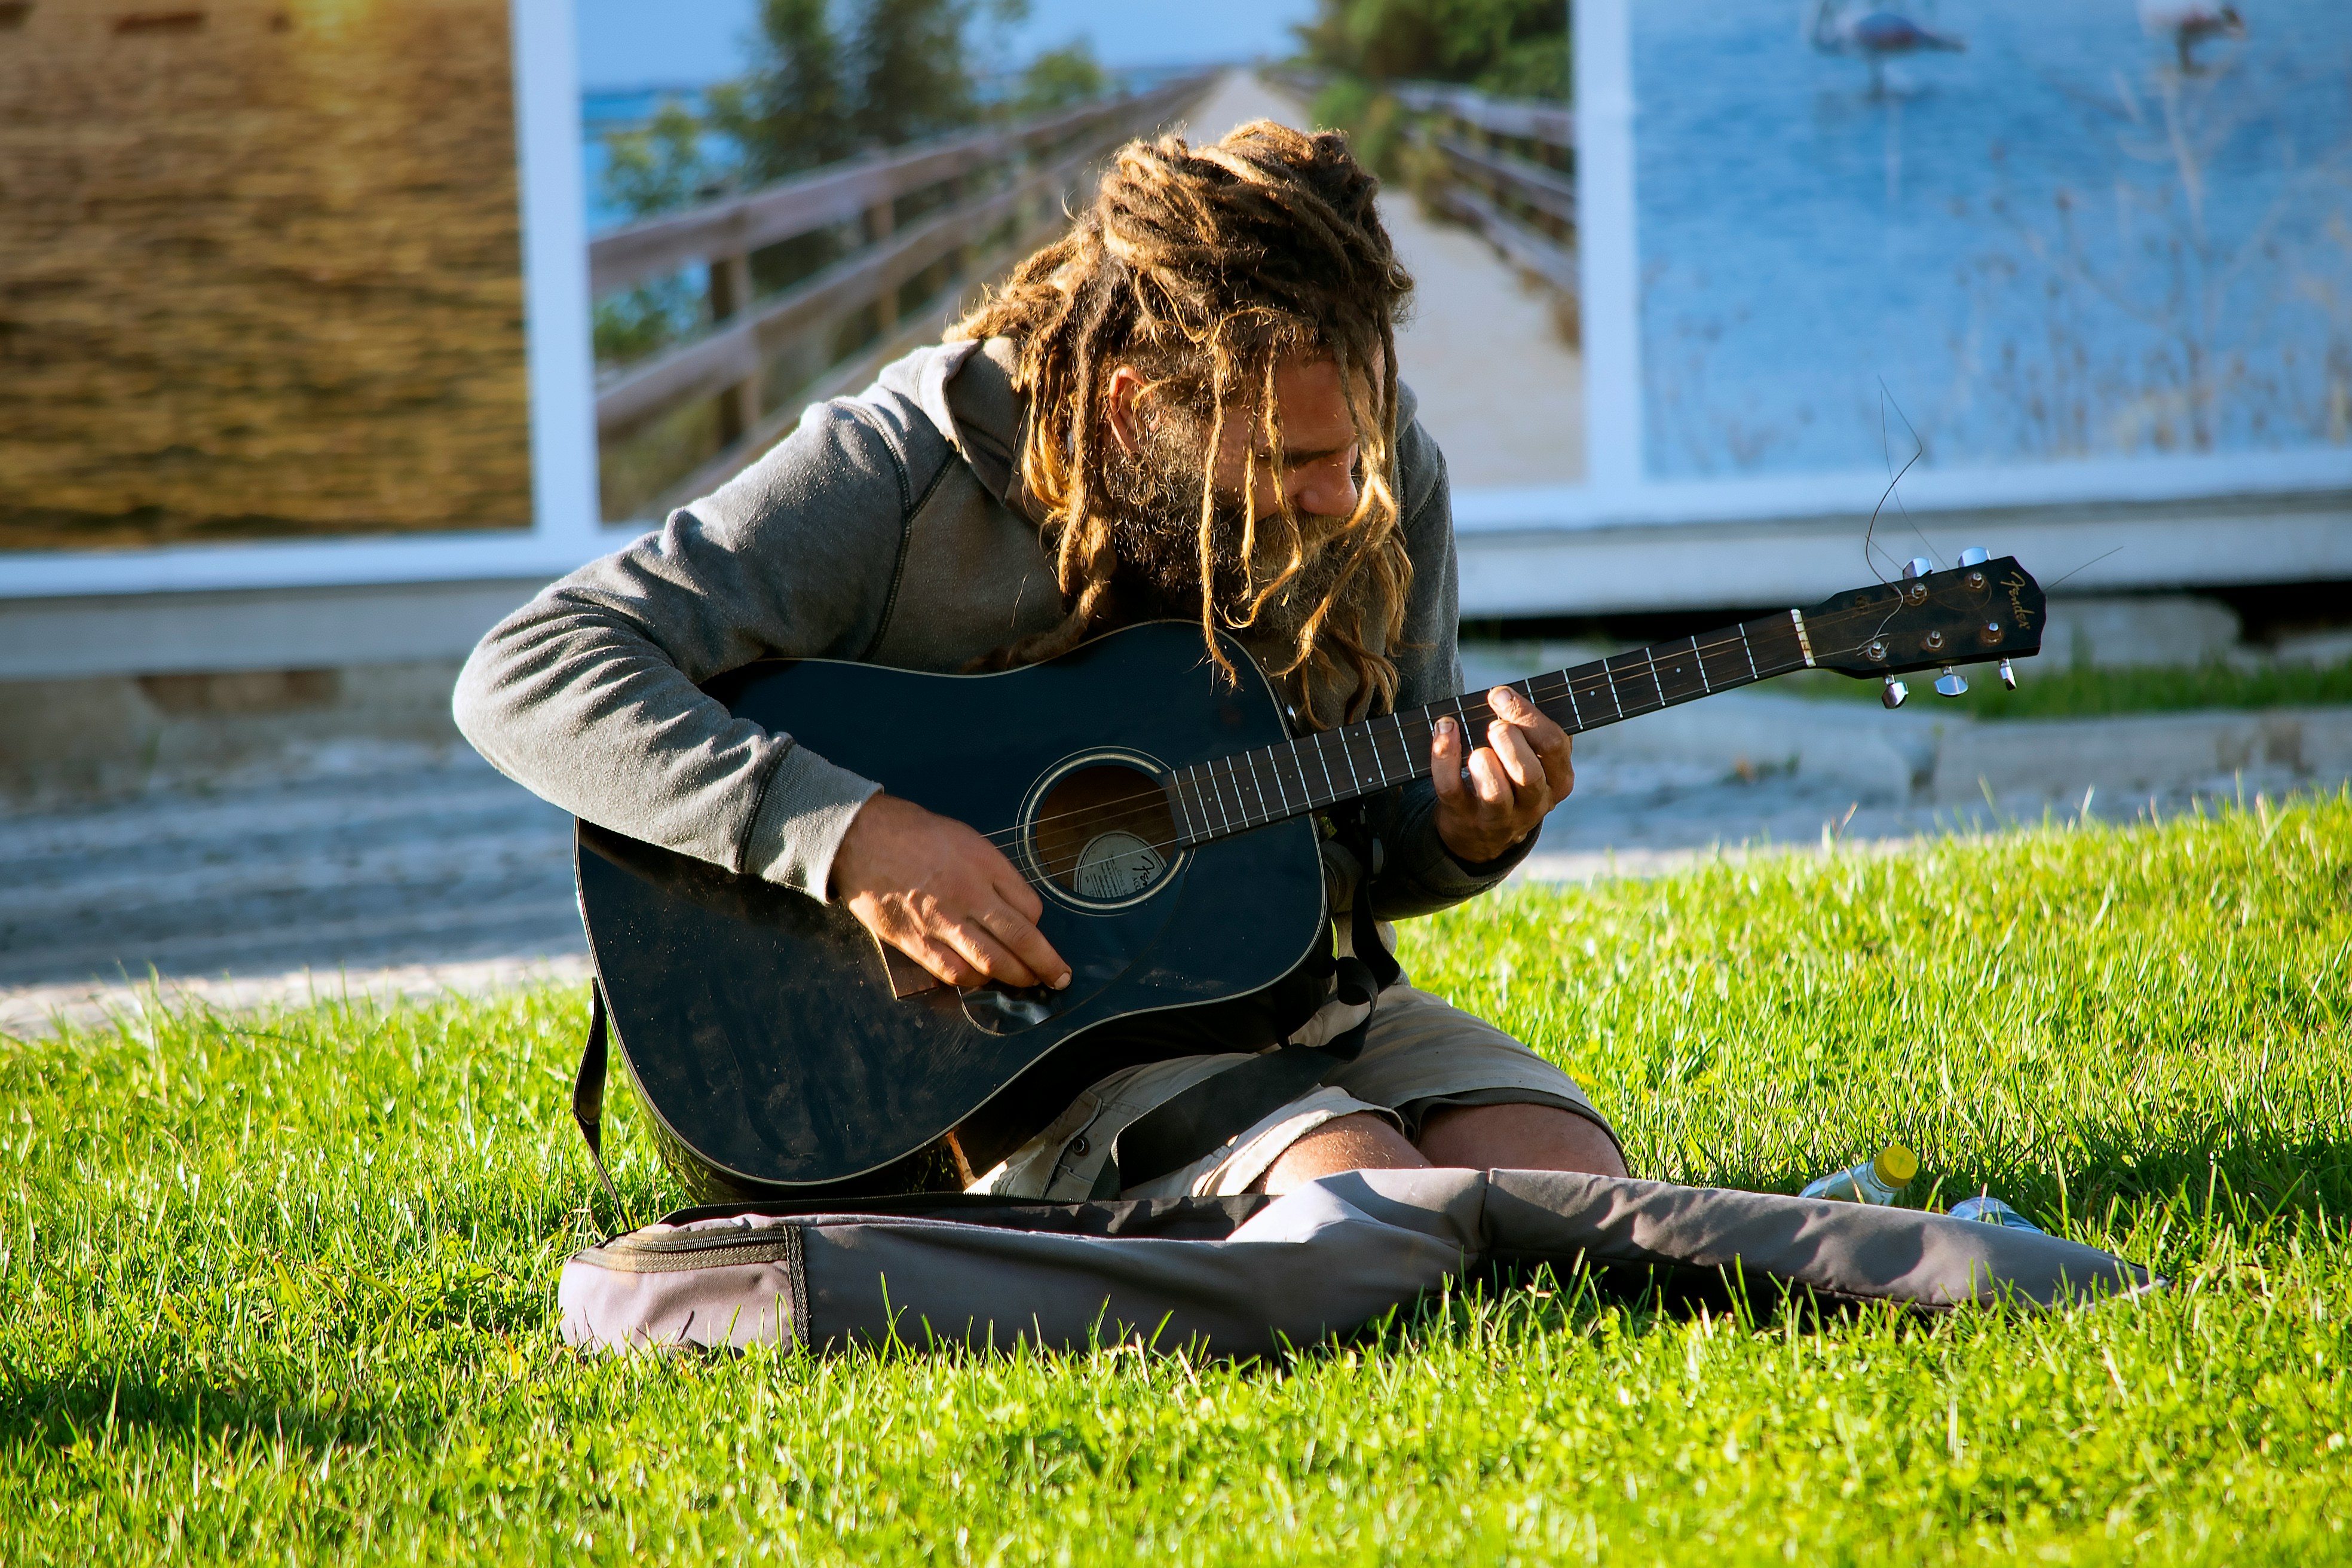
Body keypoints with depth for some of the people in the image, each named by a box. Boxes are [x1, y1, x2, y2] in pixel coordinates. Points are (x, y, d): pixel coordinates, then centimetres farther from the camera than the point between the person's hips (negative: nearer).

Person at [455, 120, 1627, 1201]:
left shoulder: (1375, 464, -2)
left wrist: (1465, 831, -15)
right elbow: (525, 676, -24)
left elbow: (1379, 851, 10)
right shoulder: (907, 473, -17)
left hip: (1302, 999, 5)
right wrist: (848, 833, -33)